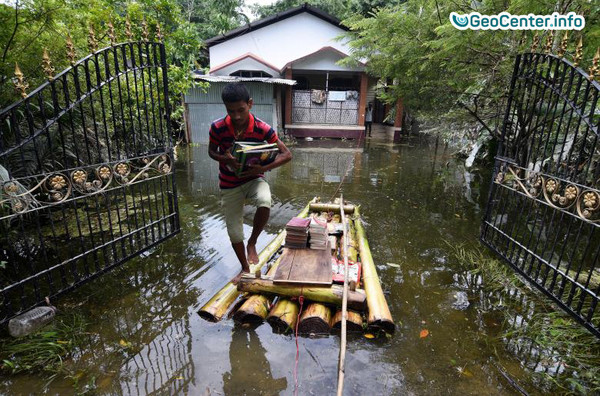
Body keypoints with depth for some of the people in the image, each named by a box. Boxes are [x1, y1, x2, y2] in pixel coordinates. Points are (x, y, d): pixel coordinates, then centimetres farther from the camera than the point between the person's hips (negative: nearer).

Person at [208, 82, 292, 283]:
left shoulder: (263, 129, -21)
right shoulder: (217, 128, -18)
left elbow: (287, 154, -16)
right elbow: (211, 152, -1)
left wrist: (264, 167, -33)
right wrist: (225, 159, -24)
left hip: (254, 178, -1)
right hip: (229, 185, 2)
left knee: (265, 202, -36)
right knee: (234, 230, 7)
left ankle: (252, 243, -5)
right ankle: (245, 268, 34)